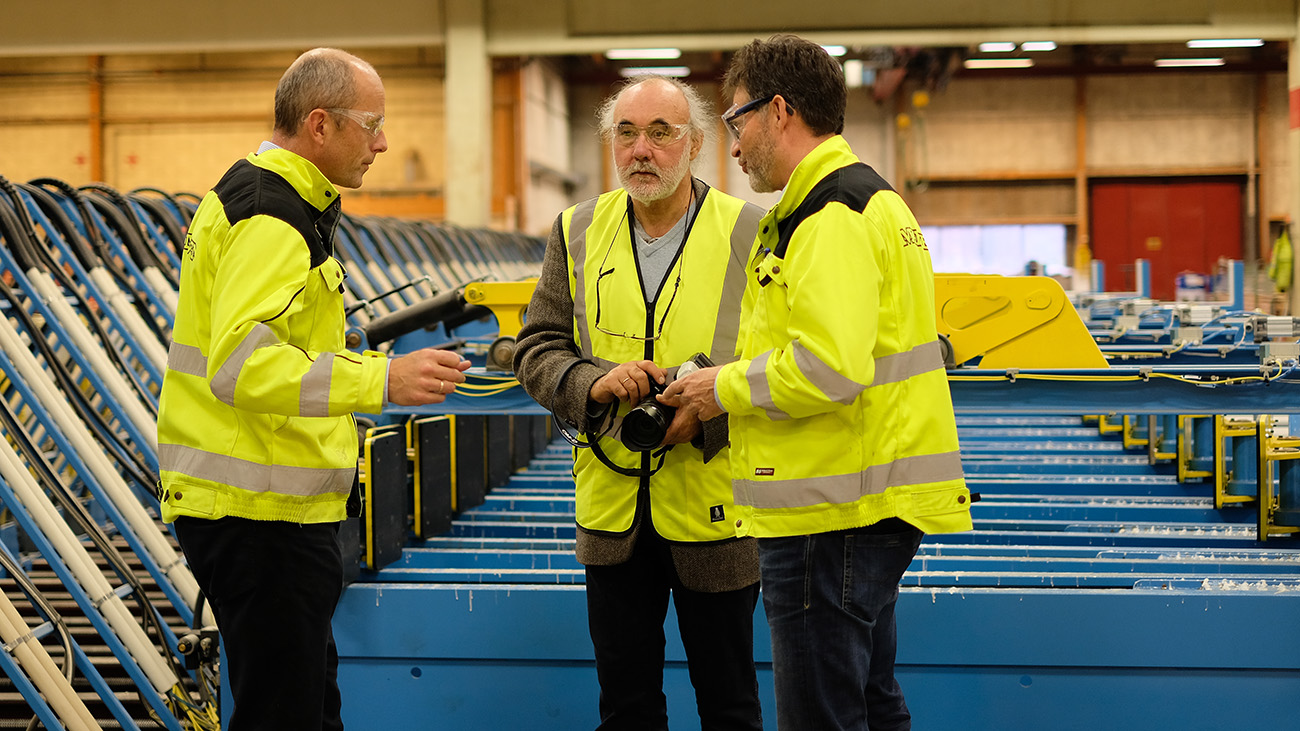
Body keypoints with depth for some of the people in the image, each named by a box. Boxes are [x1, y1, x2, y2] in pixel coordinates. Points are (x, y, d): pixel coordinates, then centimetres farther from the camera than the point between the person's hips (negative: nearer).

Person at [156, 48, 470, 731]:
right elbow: (240, 363, -29)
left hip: (263, 504, 11)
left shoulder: (253, 192, 18)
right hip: (260, 512, -11)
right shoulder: (271, 214, -17)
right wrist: (380, 379, -34)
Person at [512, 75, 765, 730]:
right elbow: (536, 349, 6)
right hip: (611, 512, 3)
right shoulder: (576, 233, 7)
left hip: (715, 512, -3)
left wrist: (710, 412, -20)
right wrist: (592, 383, -14)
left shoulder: (751, 234, -5)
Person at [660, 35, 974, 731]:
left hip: (828, 516, -11)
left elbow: (827, 368, -26)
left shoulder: (830, 216, -16)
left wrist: (725, 387, -10)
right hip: (872, 507, 11)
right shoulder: (870, 199, 18)